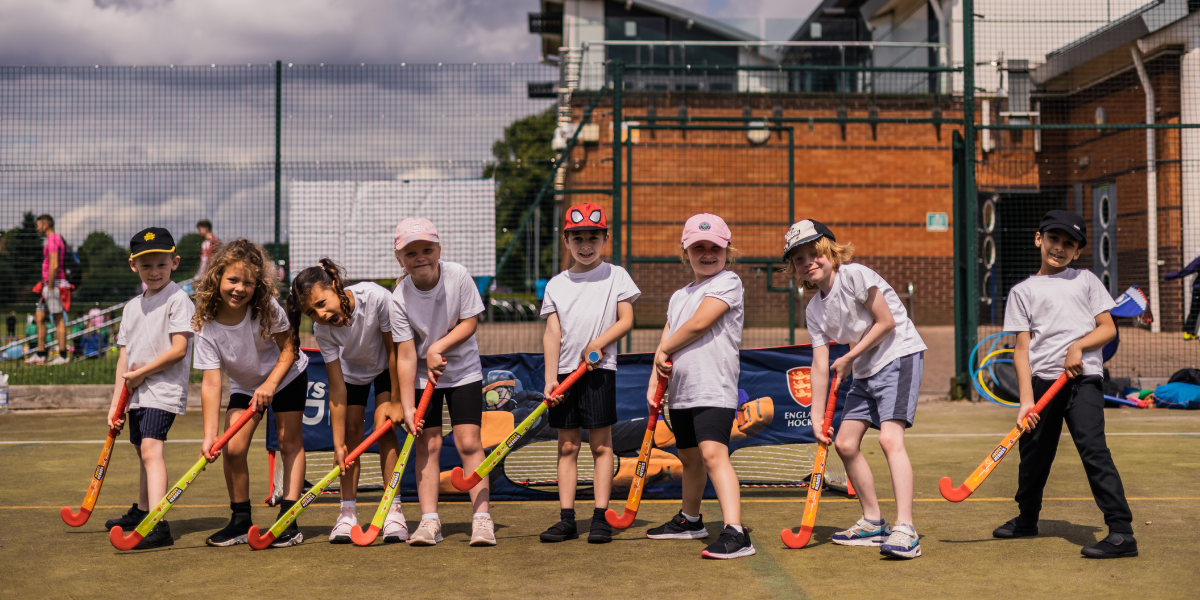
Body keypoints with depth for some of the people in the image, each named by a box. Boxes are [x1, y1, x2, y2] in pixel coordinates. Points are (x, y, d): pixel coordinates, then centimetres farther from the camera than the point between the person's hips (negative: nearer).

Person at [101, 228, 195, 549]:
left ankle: (159, 526, -30)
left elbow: (179, 349, -16)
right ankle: (141, 511, 41)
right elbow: (125, 356, 13)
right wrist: (116, 401, 8)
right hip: (137, 394, 8)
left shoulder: (178, 299, -9)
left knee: (151, 448, -22)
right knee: (144, 452, 22)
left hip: (164, 389, -8)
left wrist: (141, 373, -11)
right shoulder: (132, 307, 14)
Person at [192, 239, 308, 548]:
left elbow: (289, 349, -14)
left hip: (287, 376, -1)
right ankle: (240, 522, 4)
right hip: (245, 385, 1)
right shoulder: (208, 326, -25)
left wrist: (270, 384, -29)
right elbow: (211, 382, -28)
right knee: (233, 448, -10)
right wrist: (209, 435, -33)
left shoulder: (267, 308, -26)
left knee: (290, 442, -4)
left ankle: (289, 521, -1)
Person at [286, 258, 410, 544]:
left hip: (387, 367, -2)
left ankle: (393, 510, -11)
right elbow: (337, 386, -25)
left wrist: (396, 400, -16)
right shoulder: (323, 330, -29)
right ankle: (348, 512, 3)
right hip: (351, 370, 2)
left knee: (383, 427, -15)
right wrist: (338, 442, -25)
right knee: (352, 432, -5)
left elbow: (394, 351, -24)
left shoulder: (376, 297, -39)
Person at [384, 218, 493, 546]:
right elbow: (405, 355, -17)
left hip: (463, 370, 0)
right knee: (427, 443, -2)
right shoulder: (400, 297, -17)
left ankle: (481, 517, -4)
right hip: (422, 375, 0)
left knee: (468, 441, -7)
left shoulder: (458, 275, -16)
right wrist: (406, 406, -20)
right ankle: (429, 520, 5)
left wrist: (438, 348, -21)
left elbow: (469, 323, -8)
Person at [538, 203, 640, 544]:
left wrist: (598, 344, -15)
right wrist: (550, 378, -5)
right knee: (567, 446, 5)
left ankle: (601, 518, 2)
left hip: (600, 369, -3)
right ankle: (567, 519, 8)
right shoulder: (556, 285, 10)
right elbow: (552, 333, 4)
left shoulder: (616, 276, 5)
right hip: (565, 372, 3)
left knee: (601, 444, -1)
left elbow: (626, 320, -1)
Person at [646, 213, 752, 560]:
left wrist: (664, 349, 0)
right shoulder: (679, 296, 20)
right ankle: (690, 520, 40)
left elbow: (699, 323, -14)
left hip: (714, 388, -8)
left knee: (713, 452, -23)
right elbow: (667, 339, 20)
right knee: (689, 458, 21)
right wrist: (656, 379, 5)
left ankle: (735, 533, -30)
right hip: (681, 392, 8)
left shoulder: (728, 282, -4)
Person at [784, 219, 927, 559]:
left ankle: (905, 529, -28)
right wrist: (817, 416, -2)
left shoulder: (855, 276, -15)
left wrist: (849, 358, -8)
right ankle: (873, 522, 21)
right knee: (845, 444, 8)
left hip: (900, 355, -8)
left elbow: (886, 322, -15)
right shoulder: (814, 311, 5)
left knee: (890, 437, -24)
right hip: (865, 369, 8)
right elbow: (820, 366, 4)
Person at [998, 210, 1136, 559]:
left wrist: (1078, 346, -12)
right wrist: (1026, 398, -7)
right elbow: (1022, 348, 3)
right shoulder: (1023, 291, 11)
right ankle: (1027, 518, 35)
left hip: (1083, 377, -2)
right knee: (1033, 453, 11)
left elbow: (1108, 329, 8)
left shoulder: (1086, 281, 13)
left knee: (1093, 448, -16)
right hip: (1041, 381, 2)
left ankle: (1121, 532, -15)